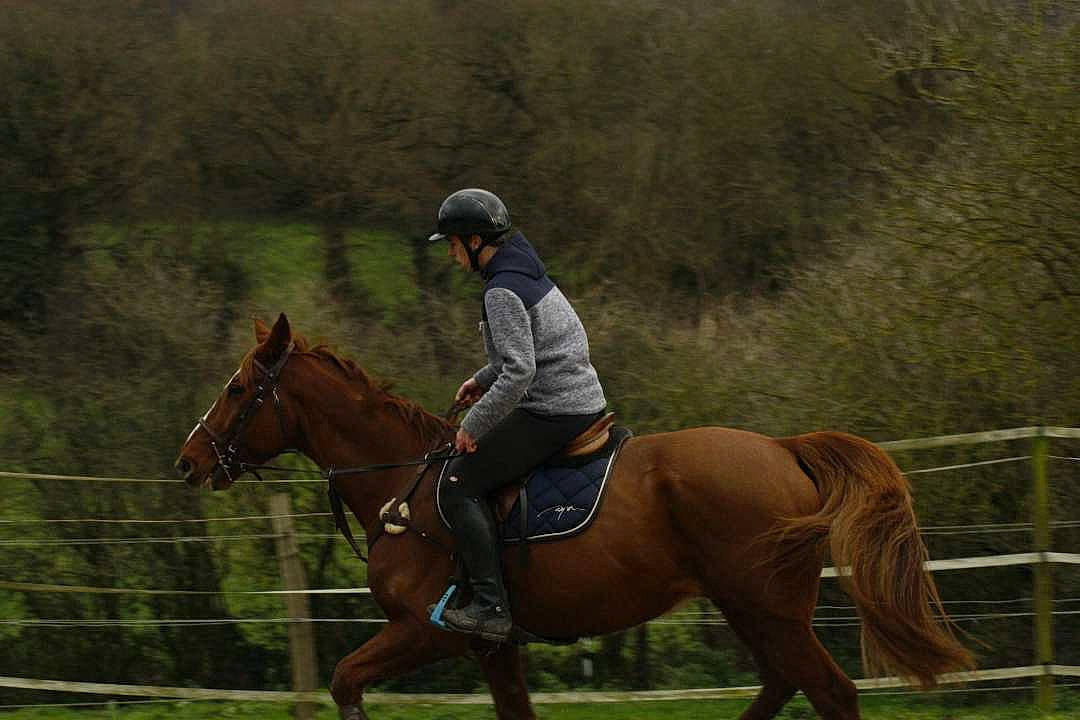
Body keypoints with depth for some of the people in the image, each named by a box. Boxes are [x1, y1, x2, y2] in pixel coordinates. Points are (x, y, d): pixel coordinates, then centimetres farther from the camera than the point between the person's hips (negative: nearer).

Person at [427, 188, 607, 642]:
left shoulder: (502, 291, -18)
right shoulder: (527, 272, 14)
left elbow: (518, 371, -27)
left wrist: (474, 425, -18)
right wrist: (484, 378, 23)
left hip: (550, 413, -11)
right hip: (584, 400, 11)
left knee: (459, 484, -9)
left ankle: (491, 608, -16)